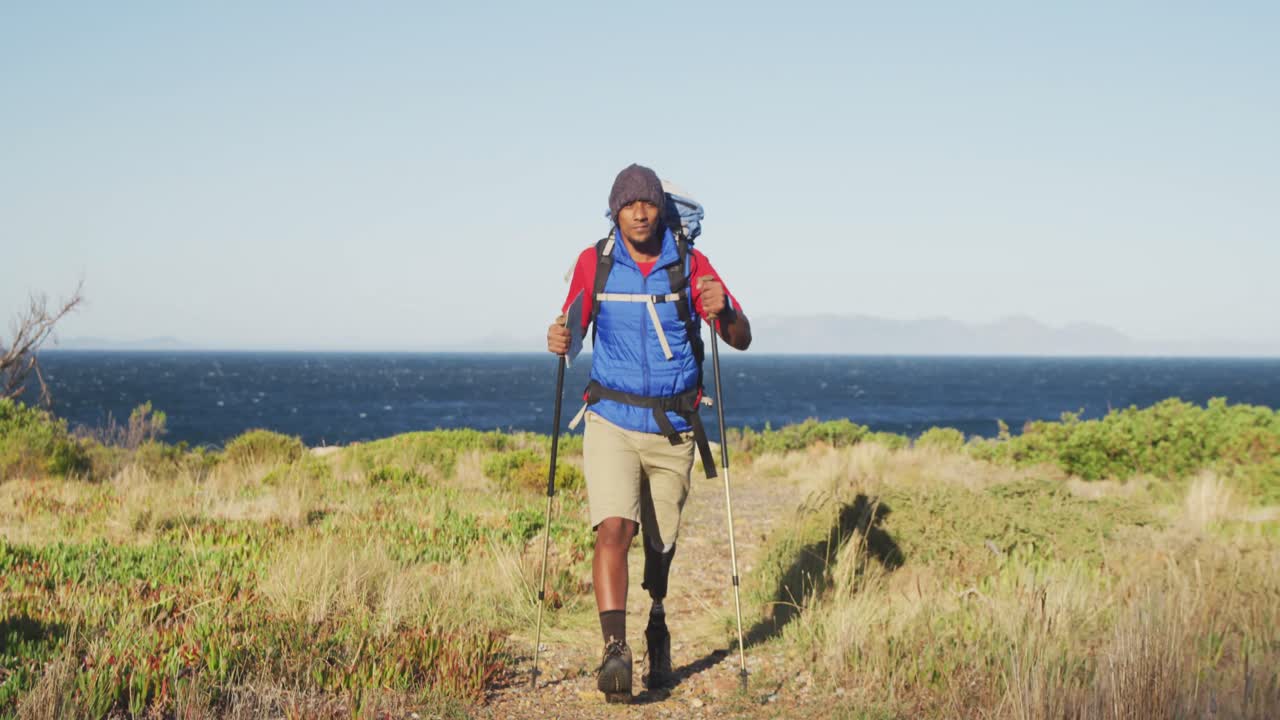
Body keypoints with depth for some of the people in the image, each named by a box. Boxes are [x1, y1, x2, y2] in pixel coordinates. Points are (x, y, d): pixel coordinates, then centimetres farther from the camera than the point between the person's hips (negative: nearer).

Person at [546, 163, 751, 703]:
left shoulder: (690, 265, -3)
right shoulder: (593, 263, 0)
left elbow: (741, 340, -5)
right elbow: (574, 325, 12)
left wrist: (722, 310, -28)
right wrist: (561, 342, -13)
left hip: (672, 428, 1)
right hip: (612, 421, -1)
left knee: (661, 543, 13)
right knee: (613, 529, -21)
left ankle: (657, 626, 41)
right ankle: (615, 649, -27)